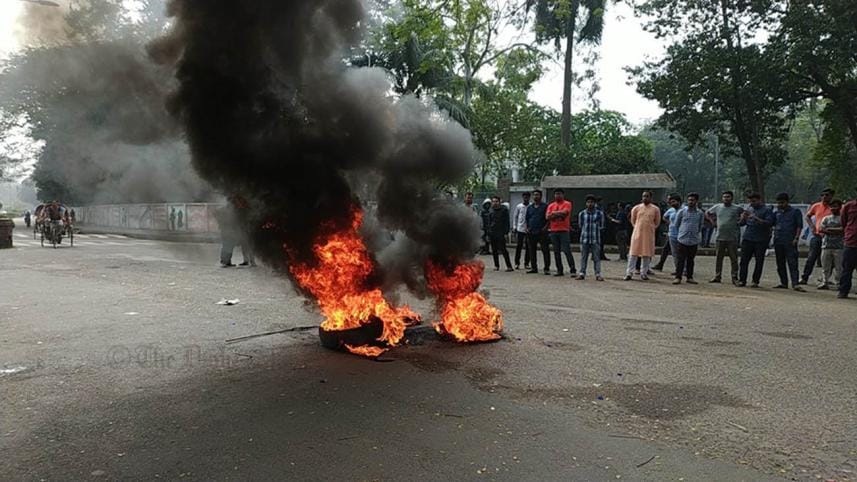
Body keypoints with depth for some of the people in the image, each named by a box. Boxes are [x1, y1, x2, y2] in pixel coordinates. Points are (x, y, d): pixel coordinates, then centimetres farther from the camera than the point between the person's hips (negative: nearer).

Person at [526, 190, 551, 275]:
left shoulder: (545, 206, 2)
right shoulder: (529, 207, 16)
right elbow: (527, 219, 21)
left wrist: (545, 227, -12)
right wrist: (527, 228, 8)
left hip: (542, 232, -5)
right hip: (531, 233, 5)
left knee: (545, 250, -5)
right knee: (532, 251, 7)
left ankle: (547, 268, -2)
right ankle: (533, 268, 16)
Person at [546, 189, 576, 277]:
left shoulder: (567, 204, 1)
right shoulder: (551, 205, 13)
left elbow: (565, 213, -17)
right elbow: (548, 217, 0)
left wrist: (554, 213, -5)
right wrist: (559, 214, -10)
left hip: (564, 230, -5)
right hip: (553, 231, 5)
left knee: (567, 251, -8)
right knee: (556, 252, 7)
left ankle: (573, 270, -4)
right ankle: (559, 270, 13)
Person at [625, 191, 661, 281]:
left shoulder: (655, 209, 2)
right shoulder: (636, 208, 3)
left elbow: (657, 222, 14)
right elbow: (632, 220, 15)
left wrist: (651, 229, 10)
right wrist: (637, 228, 11)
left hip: (649, 235, 1)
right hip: (637, 233, 0)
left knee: (647, 254, 4)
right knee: (633, 253, -2)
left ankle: (643, 273, 13)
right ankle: (629, 273, -1)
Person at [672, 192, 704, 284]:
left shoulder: (700, 213, 5)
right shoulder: (682, 211, 0)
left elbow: (700, 226, 18)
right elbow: (676, 224, 10)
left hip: (694, 241, 2)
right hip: (682, 240, -2)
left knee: (691, 260, 8)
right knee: (680, 259, -3)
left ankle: (690, 277, 16)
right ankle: (678, 277, 1)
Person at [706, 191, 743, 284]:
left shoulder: (737, 209, 0)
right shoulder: (717, 207, 7)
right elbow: (707, 213, 20)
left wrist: (740, 222, -2)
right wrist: (712, 221, 10)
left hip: (732, 238, -2)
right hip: (719, 237, 2)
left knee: (734, 259, 0)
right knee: (718, 258, 7)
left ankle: (735, 278, 5)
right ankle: (717, 276, 14)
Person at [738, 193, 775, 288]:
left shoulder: (767, 210, -1)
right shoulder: (749, 209, 14)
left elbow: (769, 223, -14)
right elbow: (741, 223, 16)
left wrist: (756, 218, -22)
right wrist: (743, 218, -5)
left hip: (761, 240, -4)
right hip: (747, 239, 4)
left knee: (759, 261, 1)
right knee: (744, 260, 0)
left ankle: (755, 281, 8)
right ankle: (742, 280, 4)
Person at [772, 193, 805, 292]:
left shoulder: (795, 212, 3)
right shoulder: (776, 213, 16)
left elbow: (799, 226, -2)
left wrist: (796, 238, -11)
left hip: (790, 242, -5)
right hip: (778, 242, 5)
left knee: (792, 263, -10)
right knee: (780, 264, 9)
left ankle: (796, 284, -13)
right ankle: (783, 283, 16)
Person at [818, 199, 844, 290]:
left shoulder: (842, 218, 4)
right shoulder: (826, 219, 14)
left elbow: (844, 229, -10)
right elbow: (822, 230, 2)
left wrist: (829, 229, -8)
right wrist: (837, 231, -7)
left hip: (839, 246, -3)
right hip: (826, 245, 3)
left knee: (839, 267, -3)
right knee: (825, 266, 4)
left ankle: (838, 283, 2)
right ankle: (825, 282, 8)